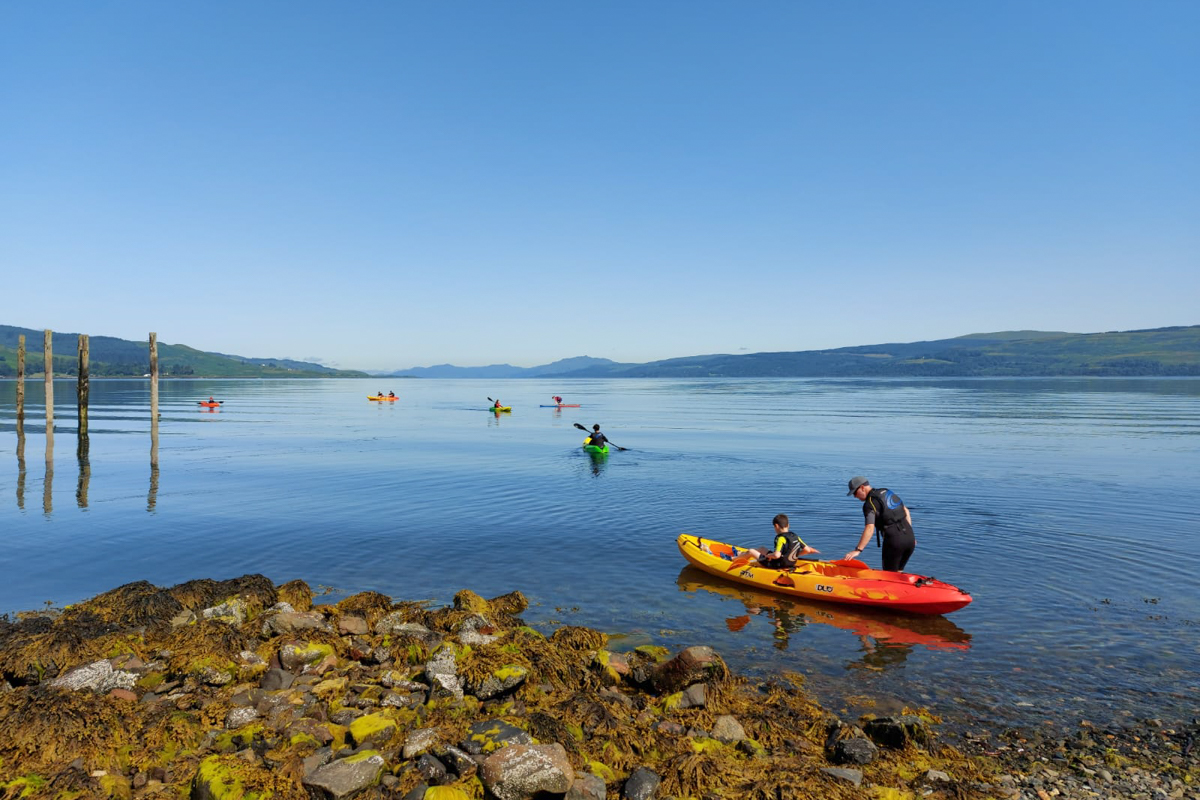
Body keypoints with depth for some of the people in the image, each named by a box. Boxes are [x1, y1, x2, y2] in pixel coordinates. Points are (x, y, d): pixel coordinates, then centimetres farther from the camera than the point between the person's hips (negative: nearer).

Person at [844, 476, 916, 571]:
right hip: (909, 538, 7)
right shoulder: (887, 492, 15)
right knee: (898, 572, 19)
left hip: (893, 539, -7)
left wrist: (858, 550, -22)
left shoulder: (870, 503, -9)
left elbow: (870, 528, -20)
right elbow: (906, 511, 20)